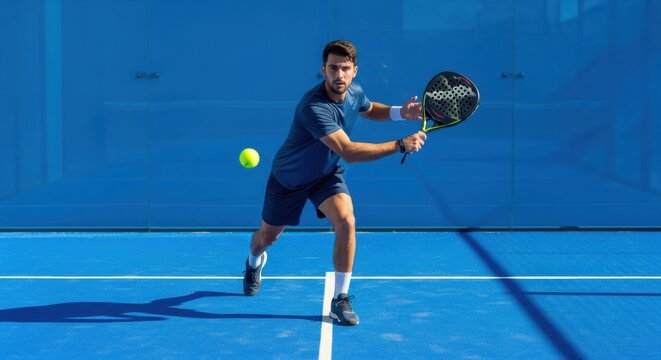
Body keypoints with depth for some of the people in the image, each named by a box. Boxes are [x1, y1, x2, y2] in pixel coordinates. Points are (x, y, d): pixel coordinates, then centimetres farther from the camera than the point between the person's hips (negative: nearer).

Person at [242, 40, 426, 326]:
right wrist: (401, 145, -48)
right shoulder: (314, 107, -40)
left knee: (346, 222, -24)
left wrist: (400, 113, -7)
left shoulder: (355, 92, -15)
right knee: (268, 236, 17)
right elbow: (348, 152, -47)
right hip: (289, 178, -4)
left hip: (327, 174, 4)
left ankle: (340, 298, -11)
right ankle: (254, 264, 56)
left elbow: (369, 110, 13)